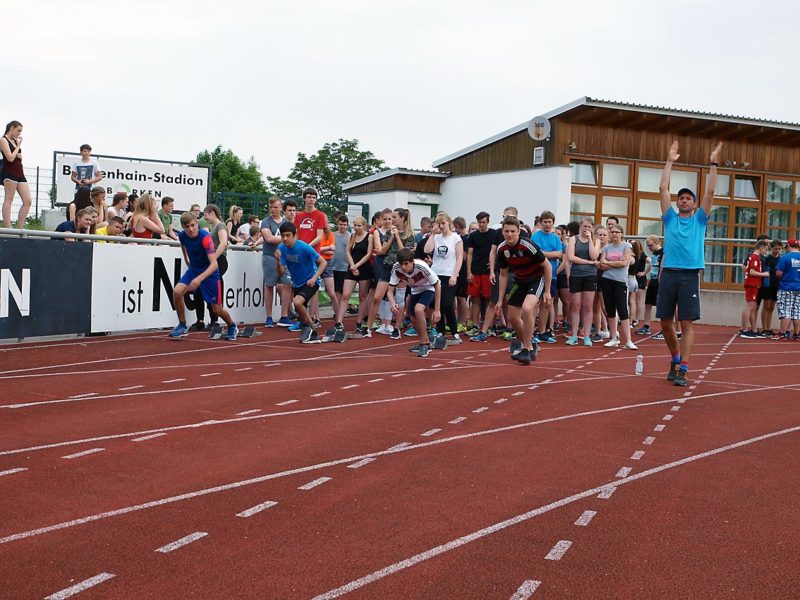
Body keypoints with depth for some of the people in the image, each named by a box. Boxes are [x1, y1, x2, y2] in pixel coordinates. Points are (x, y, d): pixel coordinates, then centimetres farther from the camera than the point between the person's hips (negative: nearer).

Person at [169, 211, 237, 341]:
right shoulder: (182, 236, -13)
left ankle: (232, 326, 34)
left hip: (210, 272, -4)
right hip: (193, 269, 4)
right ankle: (182, 326, -4)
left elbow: (214, 264, -36)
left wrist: (199, 278, -48)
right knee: (177, 292, -21)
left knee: (217, 309, 2)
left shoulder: (205, 237, -30)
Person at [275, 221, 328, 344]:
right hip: (296, 284, 7)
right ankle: (314, 335, 38)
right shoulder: (281, 248, -9)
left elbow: (323, 263, -15)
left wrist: (314, 278, -27)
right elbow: (281, 272, -6)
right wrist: (278, 261, -26)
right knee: (301, 313, 16)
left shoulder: (304, 248, -23)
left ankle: (306, 326, -4)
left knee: (297, 302, -30)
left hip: (310, 283, -7)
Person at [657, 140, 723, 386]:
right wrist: (670, 161, 8)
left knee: (687, 323, -4)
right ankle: (675, 358, 28)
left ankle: (682, 369, -3)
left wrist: (713, 164, 2)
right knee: (665, 322, 5)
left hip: (690, 275, -2)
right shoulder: (670, 218, 14)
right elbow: (663, 189, 9)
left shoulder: (699, 220, 12)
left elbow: (710, 192, 5)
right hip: (669, 273, 2)